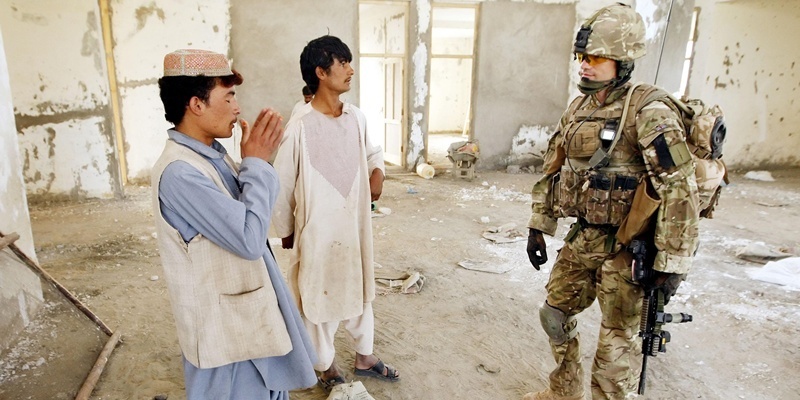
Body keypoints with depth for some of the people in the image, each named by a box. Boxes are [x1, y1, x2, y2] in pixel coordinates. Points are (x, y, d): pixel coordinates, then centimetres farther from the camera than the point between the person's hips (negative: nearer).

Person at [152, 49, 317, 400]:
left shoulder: (211, 154, 2)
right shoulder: (179, 172, -27)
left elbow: (256, 210, 9)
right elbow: (250, 239, -29)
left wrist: (260, 160, -5)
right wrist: (255, 162, -20)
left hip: (250, 310, 9)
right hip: (225, 325, -8)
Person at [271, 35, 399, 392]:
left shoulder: (356, 117, -1)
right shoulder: (300, 127, -19)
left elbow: (371, 150, 19)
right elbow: (282, 184, -10)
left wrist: (377, 172, -3)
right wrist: (285, 231, -1)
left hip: (355, 224, 6)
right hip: (318, 229, -6)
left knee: (360, 290, 20)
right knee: (320, 297, 12)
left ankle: (364, 357, 42)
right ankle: (327, 367, 36)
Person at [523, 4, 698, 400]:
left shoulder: (648, 115, -18)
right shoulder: (577, 109, 6)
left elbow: (680, 192, -19)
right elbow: (553, 170, 12)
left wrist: (671, 263, -19)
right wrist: (538, 226, 11)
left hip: (625, 247, -7)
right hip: (582, 238, 8)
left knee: (616, 340, 6)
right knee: (555, 314, 18)